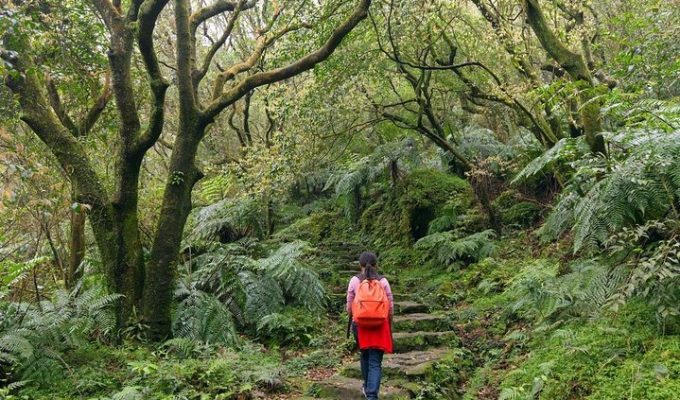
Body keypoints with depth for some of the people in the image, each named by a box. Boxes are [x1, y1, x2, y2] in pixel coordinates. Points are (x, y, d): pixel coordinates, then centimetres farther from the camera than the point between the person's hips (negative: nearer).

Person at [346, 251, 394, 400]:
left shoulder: (354, 280, -4)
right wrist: (389, 326, 12)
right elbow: (391, 306, -1)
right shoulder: (383, 281, -3)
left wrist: (351, 322, 16)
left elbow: (349, 306, -1)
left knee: (365, 355, 24)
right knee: (375, 362, 1)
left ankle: (367, 387, 40)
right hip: (380, 325, -1)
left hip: (360, 324, 1)